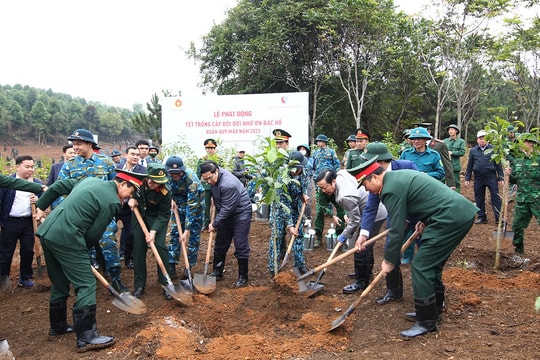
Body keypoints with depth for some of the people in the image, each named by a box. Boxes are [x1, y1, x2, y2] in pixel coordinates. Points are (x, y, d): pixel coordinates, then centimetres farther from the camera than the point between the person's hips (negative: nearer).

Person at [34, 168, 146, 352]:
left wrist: (42, 205, 29)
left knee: (59, 283, 22)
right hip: (66, 238, -9)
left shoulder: (90, 180, 14)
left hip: (47, 232, 9)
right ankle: (86, 337, 0)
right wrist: (83, 248, 11)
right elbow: (93, 234, -6)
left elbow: (58, 186, 20)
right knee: (86, 285, -2)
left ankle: (58, 326, 36)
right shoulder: (112, 201, -9)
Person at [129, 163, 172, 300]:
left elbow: (163, 215, -21)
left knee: (160, 246, -12)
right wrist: (131, 197, -15)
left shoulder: (165, 192, -31)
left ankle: (165, 284, 1)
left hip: (157, 218, -3)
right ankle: (139, 285, 11)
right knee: (138, 247, 0)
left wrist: (153, 231, -30)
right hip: (139, 214, 3)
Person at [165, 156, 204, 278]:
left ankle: (190, 266, 8)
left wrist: (187, 229, -35)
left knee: (194, 235, -3)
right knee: (175, 232, 1)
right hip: (178, 201, 4)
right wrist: (171, 198, -13)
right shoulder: (166, 174, -22)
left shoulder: (191, 179, -37)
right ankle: (172, 264, 7)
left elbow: (192, 206, -35)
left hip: (195, 202, -4)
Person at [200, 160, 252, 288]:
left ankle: (243, 277, 6)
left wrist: (215, 224, -19)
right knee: (220, 244, 13)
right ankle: (217, 272, 26)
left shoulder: (229, 184, -32)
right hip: (225, 215, 8)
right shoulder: (213, 179, -6)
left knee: (241, 246, -6)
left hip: (240, 214, -8)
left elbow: (227, 208, -28)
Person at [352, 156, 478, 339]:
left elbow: (397, 230, -12)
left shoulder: (391, 189, -15)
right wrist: (425, 220, 13)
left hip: (451, 219, -11)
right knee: (432, 264, 19)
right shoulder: (399, 175, 16)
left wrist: (389, 261, -1)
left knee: (421, 267, -6)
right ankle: (433, 310, 32)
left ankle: (426, 322, 5)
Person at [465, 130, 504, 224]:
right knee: (479, 198, 8)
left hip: (491, 177, -3)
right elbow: (469, 166, 11)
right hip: (478, 178, 3)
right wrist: (467, 178, 8)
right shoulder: (473, 151, 8)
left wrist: (501, 177, 0)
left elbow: (498, 164, 3)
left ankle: (499, 217, 2)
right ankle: (482, 217, 19)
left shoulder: (493, 149, 1)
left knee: (495, 197, -3)